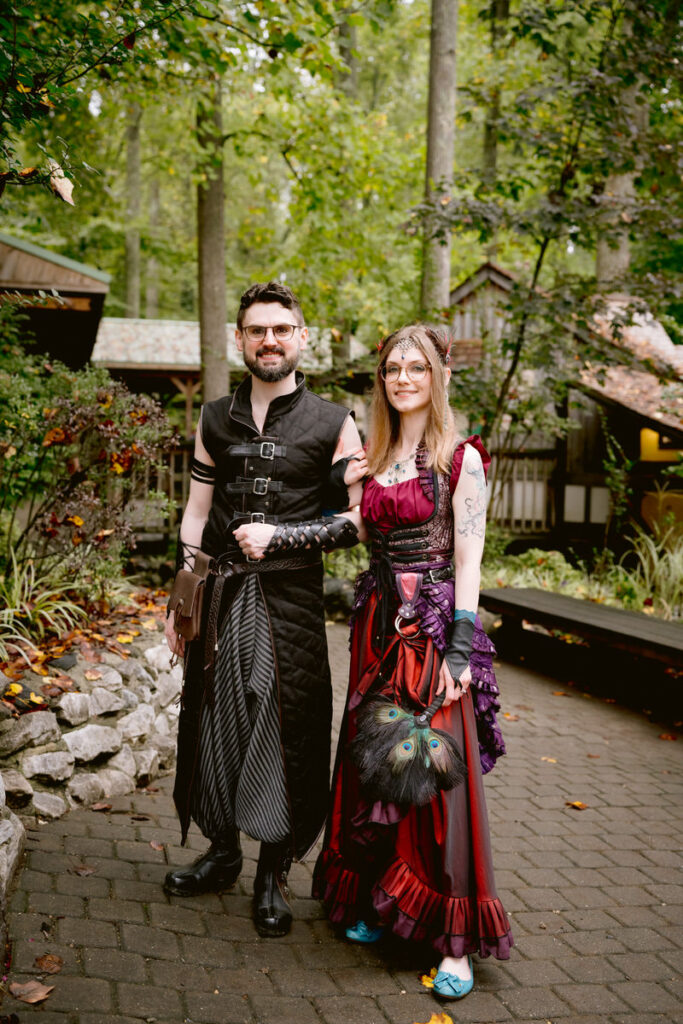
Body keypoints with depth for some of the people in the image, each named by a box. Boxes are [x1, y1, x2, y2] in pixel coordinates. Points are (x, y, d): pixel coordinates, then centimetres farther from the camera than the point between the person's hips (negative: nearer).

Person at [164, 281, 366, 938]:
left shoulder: (332, 425, -1)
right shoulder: (216, 420, 10)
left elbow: (356, 521, -2)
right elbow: (196, 515, 13)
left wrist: (279, 536, -13)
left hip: (290, 597, -3)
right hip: (220, 595, 4)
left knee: (284, 727, 0)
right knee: (214, 717, 10)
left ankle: (272, 875, 16)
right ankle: (223, 853, 29)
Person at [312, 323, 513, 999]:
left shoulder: (461, 460, -5)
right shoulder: (372, 457, 12)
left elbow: (468, 560, -8)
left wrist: (460, 649, -14)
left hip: (433, 629, -5)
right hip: (378, 626, 6)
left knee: (438, 777, -5)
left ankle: (455, 941, 3)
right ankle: (377, 903, 26)